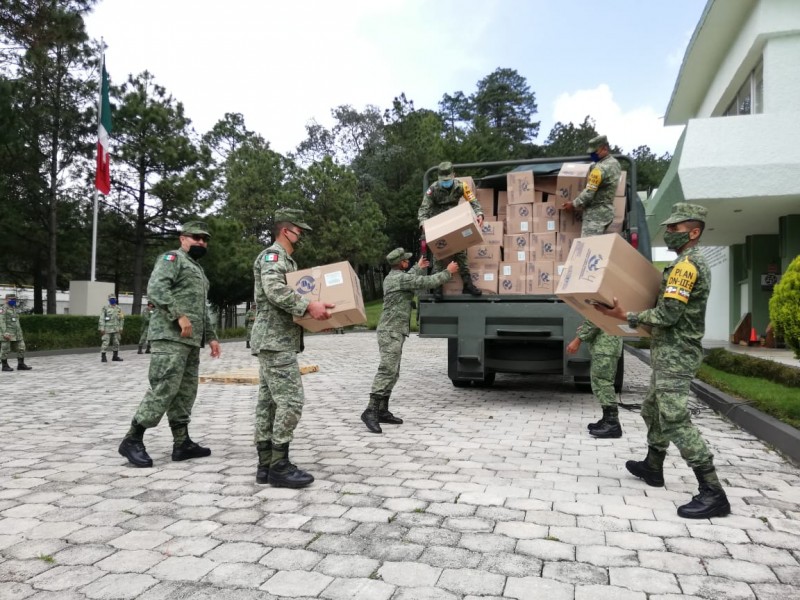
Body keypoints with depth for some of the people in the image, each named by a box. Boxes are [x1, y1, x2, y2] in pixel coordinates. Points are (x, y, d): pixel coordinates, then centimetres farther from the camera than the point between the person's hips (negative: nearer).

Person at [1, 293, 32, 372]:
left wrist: (20, 334, 20)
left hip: (16, 334, 8)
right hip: (7, 334, -8)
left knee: (21, 348, 2)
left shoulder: (14, 309, 17)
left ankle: (21, 365, 5)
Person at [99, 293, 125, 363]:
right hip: (107, 329, -5)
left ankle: (115, 356, 18)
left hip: (116, 329, 5)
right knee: (105, 343, -7)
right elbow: (102, 319, -6)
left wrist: (121, 328, 8)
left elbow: (121, 319, 14)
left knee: (116, 343, 9)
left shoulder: (118, 309, 11)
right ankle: (103, 357, -2)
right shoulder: (105, 308, -3)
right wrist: (102, 328, -11)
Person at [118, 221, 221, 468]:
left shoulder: (198, 270, 27)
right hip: (170, 338, -9)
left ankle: (182, 443, 14)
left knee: (185, 392, 9)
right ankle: (132, 440, -3)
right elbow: (155, 289, -18)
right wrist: (179, 316, -24)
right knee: (164, 390, -12)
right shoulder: (172, 258, -2)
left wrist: (211, 336, 22)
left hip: (191, 341, 9)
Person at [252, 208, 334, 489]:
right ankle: (279, 466, -6)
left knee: (269, 402, 9)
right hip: (275, 341, -10)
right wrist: (308, 306, -32)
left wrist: (317, 315, 11)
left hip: (277, 340, 10)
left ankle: (266, 465, 13)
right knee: (291, 400, -11)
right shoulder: (272, 255, -9)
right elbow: (274, 288, -27)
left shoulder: (287, 260, 23)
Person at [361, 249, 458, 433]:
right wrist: (448, 272, 0)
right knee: (387, 371, -16)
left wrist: (418, 268, 48)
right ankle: (371, 411, -20)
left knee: (392, 372, 9)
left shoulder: (392, 277, 16)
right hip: (391, 331, -10)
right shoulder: (400, 278, -13)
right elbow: (428, 282, -13)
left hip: (393, 331, 10)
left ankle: (382, 411, 10)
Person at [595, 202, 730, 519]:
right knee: (653, 409, 21)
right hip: (672, 353, 11)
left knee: (675, 419, -13)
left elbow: (668, 315, -23)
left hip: (674, 355, -11)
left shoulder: (685, 265, -17)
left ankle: (712, 493, -10)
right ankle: (652, 468, 36)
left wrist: (625, 316, -19)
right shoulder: (694, 263, 16)